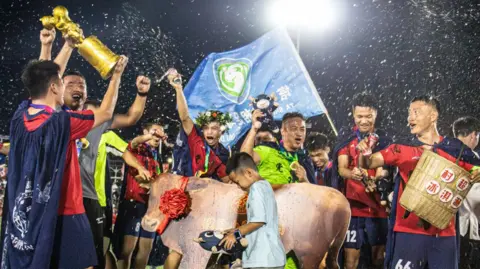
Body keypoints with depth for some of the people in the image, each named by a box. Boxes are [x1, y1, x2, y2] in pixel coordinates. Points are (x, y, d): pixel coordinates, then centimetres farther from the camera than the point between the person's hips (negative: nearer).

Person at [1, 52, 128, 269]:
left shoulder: (20, 116, -1)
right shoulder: (60, 123, -19)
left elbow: (45, 79, 15)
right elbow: (106, 113, -4)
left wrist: (68, 46, 22)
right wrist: (116, 76, 7)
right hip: (63, 214, -7)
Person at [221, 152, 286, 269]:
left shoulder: (256, 187, -11)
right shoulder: (264, 186, 19)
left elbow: (259, 220, -20)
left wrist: (237, 234, -9)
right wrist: (238, 231, 16)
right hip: (272, 256, 10)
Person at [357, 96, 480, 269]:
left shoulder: (456, 150, 3)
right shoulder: (402, 148, 3)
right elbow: (368, 163, -3)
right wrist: (365, 153, -25)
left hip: (444, 232, 1)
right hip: (409, 230, -1)